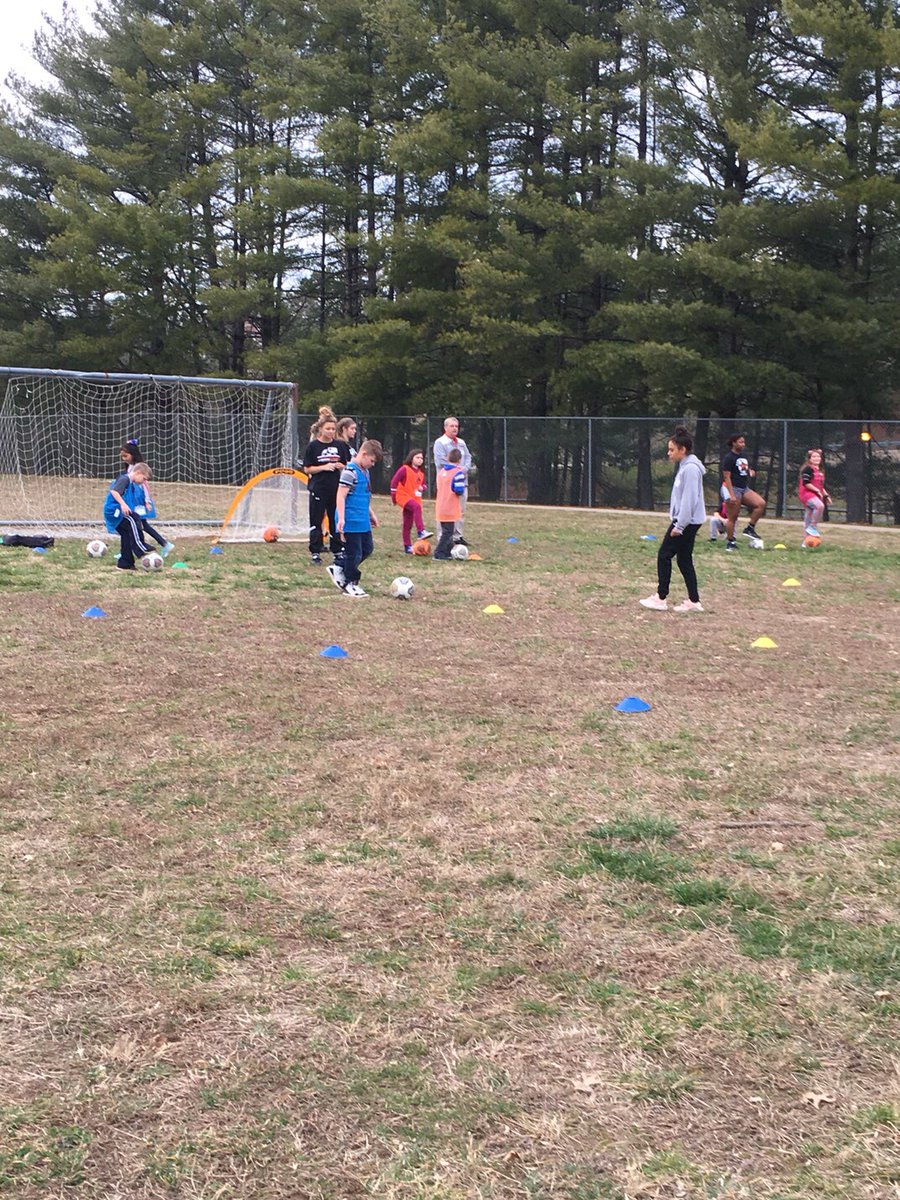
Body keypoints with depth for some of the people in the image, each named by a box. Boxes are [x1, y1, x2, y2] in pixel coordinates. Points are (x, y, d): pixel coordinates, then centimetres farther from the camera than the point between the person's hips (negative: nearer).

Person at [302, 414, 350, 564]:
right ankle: (315, 551, 9)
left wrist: (340, 466, -9)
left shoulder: (341, 446, 6)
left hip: (336, 489, 2)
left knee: (336, 521, 7)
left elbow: (348, 466, 13)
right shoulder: (313, 446, -1)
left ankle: (337, 550, 15)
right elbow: (307, 469, -2)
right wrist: (323, 467, -15)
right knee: (316, 521, 2)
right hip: (318, 489, -2)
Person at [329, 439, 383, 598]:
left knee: (367, 548, 15)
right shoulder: (350, 471, -16)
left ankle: (338, 567, 24)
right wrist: (341, 519, -24)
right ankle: (350, 585, 12)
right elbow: (341, 496, -20)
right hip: (351, 523, -10)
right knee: (354, 553, -2)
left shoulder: (365, 471, 15)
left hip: (363, 522, 10)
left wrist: (371, 514, 29)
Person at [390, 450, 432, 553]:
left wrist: (422, 488, -1)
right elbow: (394, 482, -11)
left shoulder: (421, 473, 11)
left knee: (408, 524, 10)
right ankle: (421, 531, -42)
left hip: (414, 498, 7)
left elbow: (423, 484, 24)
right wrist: (393, 496, -10)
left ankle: (407, 546, 13)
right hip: (403, 496, -7)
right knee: (416, 507, -36)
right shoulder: (405, 469, -10)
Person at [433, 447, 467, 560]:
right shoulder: (458, 472, -13)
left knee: (446, 531, 18)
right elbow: (459, 491, -18)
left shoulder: (441, 471, 10)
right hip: (450, 508, -7)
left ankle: (448, 551, 24)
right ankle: (439, 553, -6)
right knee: (448, 532, -3)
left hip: (440, 507, 8)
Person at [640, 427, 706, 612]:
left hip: (687, 522, -10)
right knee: (684, 560, 11)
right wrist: (676, 521, 17)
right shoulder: (685, 466, 13)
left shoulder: (691, 468, -18)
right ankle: (694, 601, 13)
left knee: (664, 555, -3)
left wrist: (679, 526, -21)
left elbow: (689, 499, -22)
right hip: (685, 521, 10)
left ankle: (661, 598, 3)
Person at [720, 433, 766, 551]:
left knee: (761, 504, -10)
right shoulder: (729, 458, -11)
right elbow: (726, 477, -16)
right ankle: (730, 542, 7)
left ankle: (750, 529, 0)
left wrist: (751, 472, 2)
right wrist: (731, 495, -23)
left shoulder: (743, 456, 13)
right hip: (733, 489, -8)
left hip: (744, 488, 8)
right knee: (732, 518, -3)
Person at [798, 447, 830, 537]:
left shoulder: (820, 471, 19)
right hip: (806, 493, -9)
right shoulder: (808, 469, -10)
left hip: (815, 495, 9)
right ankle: (813, 527, -25)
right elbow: (806, 483, -19)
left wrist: (826, 495, 18)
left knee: (808, 519, 10)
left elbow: (821, 486, 27)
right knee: (820, 506, -35)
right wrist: (817, 491, -20)